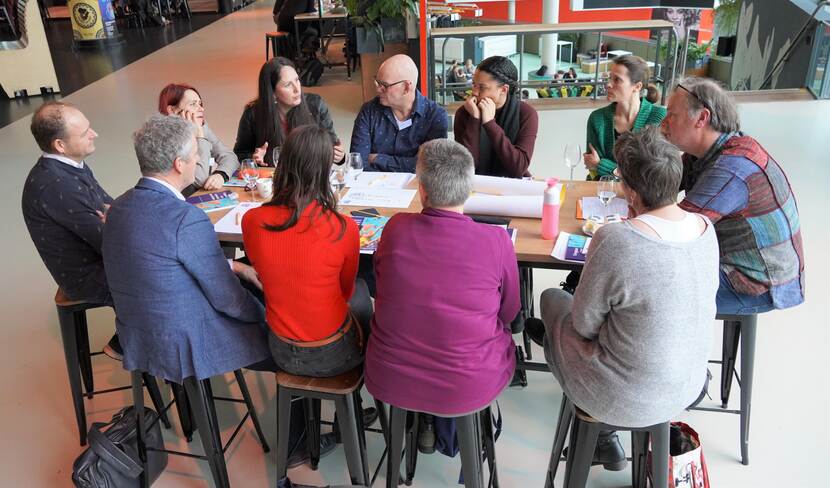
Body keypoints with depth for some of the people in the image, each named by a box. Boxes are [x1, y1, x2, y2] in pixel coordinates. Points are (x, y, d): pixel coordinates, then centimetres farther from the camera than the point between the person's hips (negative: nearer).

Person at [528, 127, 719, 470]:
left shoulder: (613, 240, -30)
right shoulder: (706, 228, -8)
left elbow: (585, 325, -17)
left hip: (628, 401, -6)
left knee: (552, 299, 17)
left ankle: (602, 440, 32)